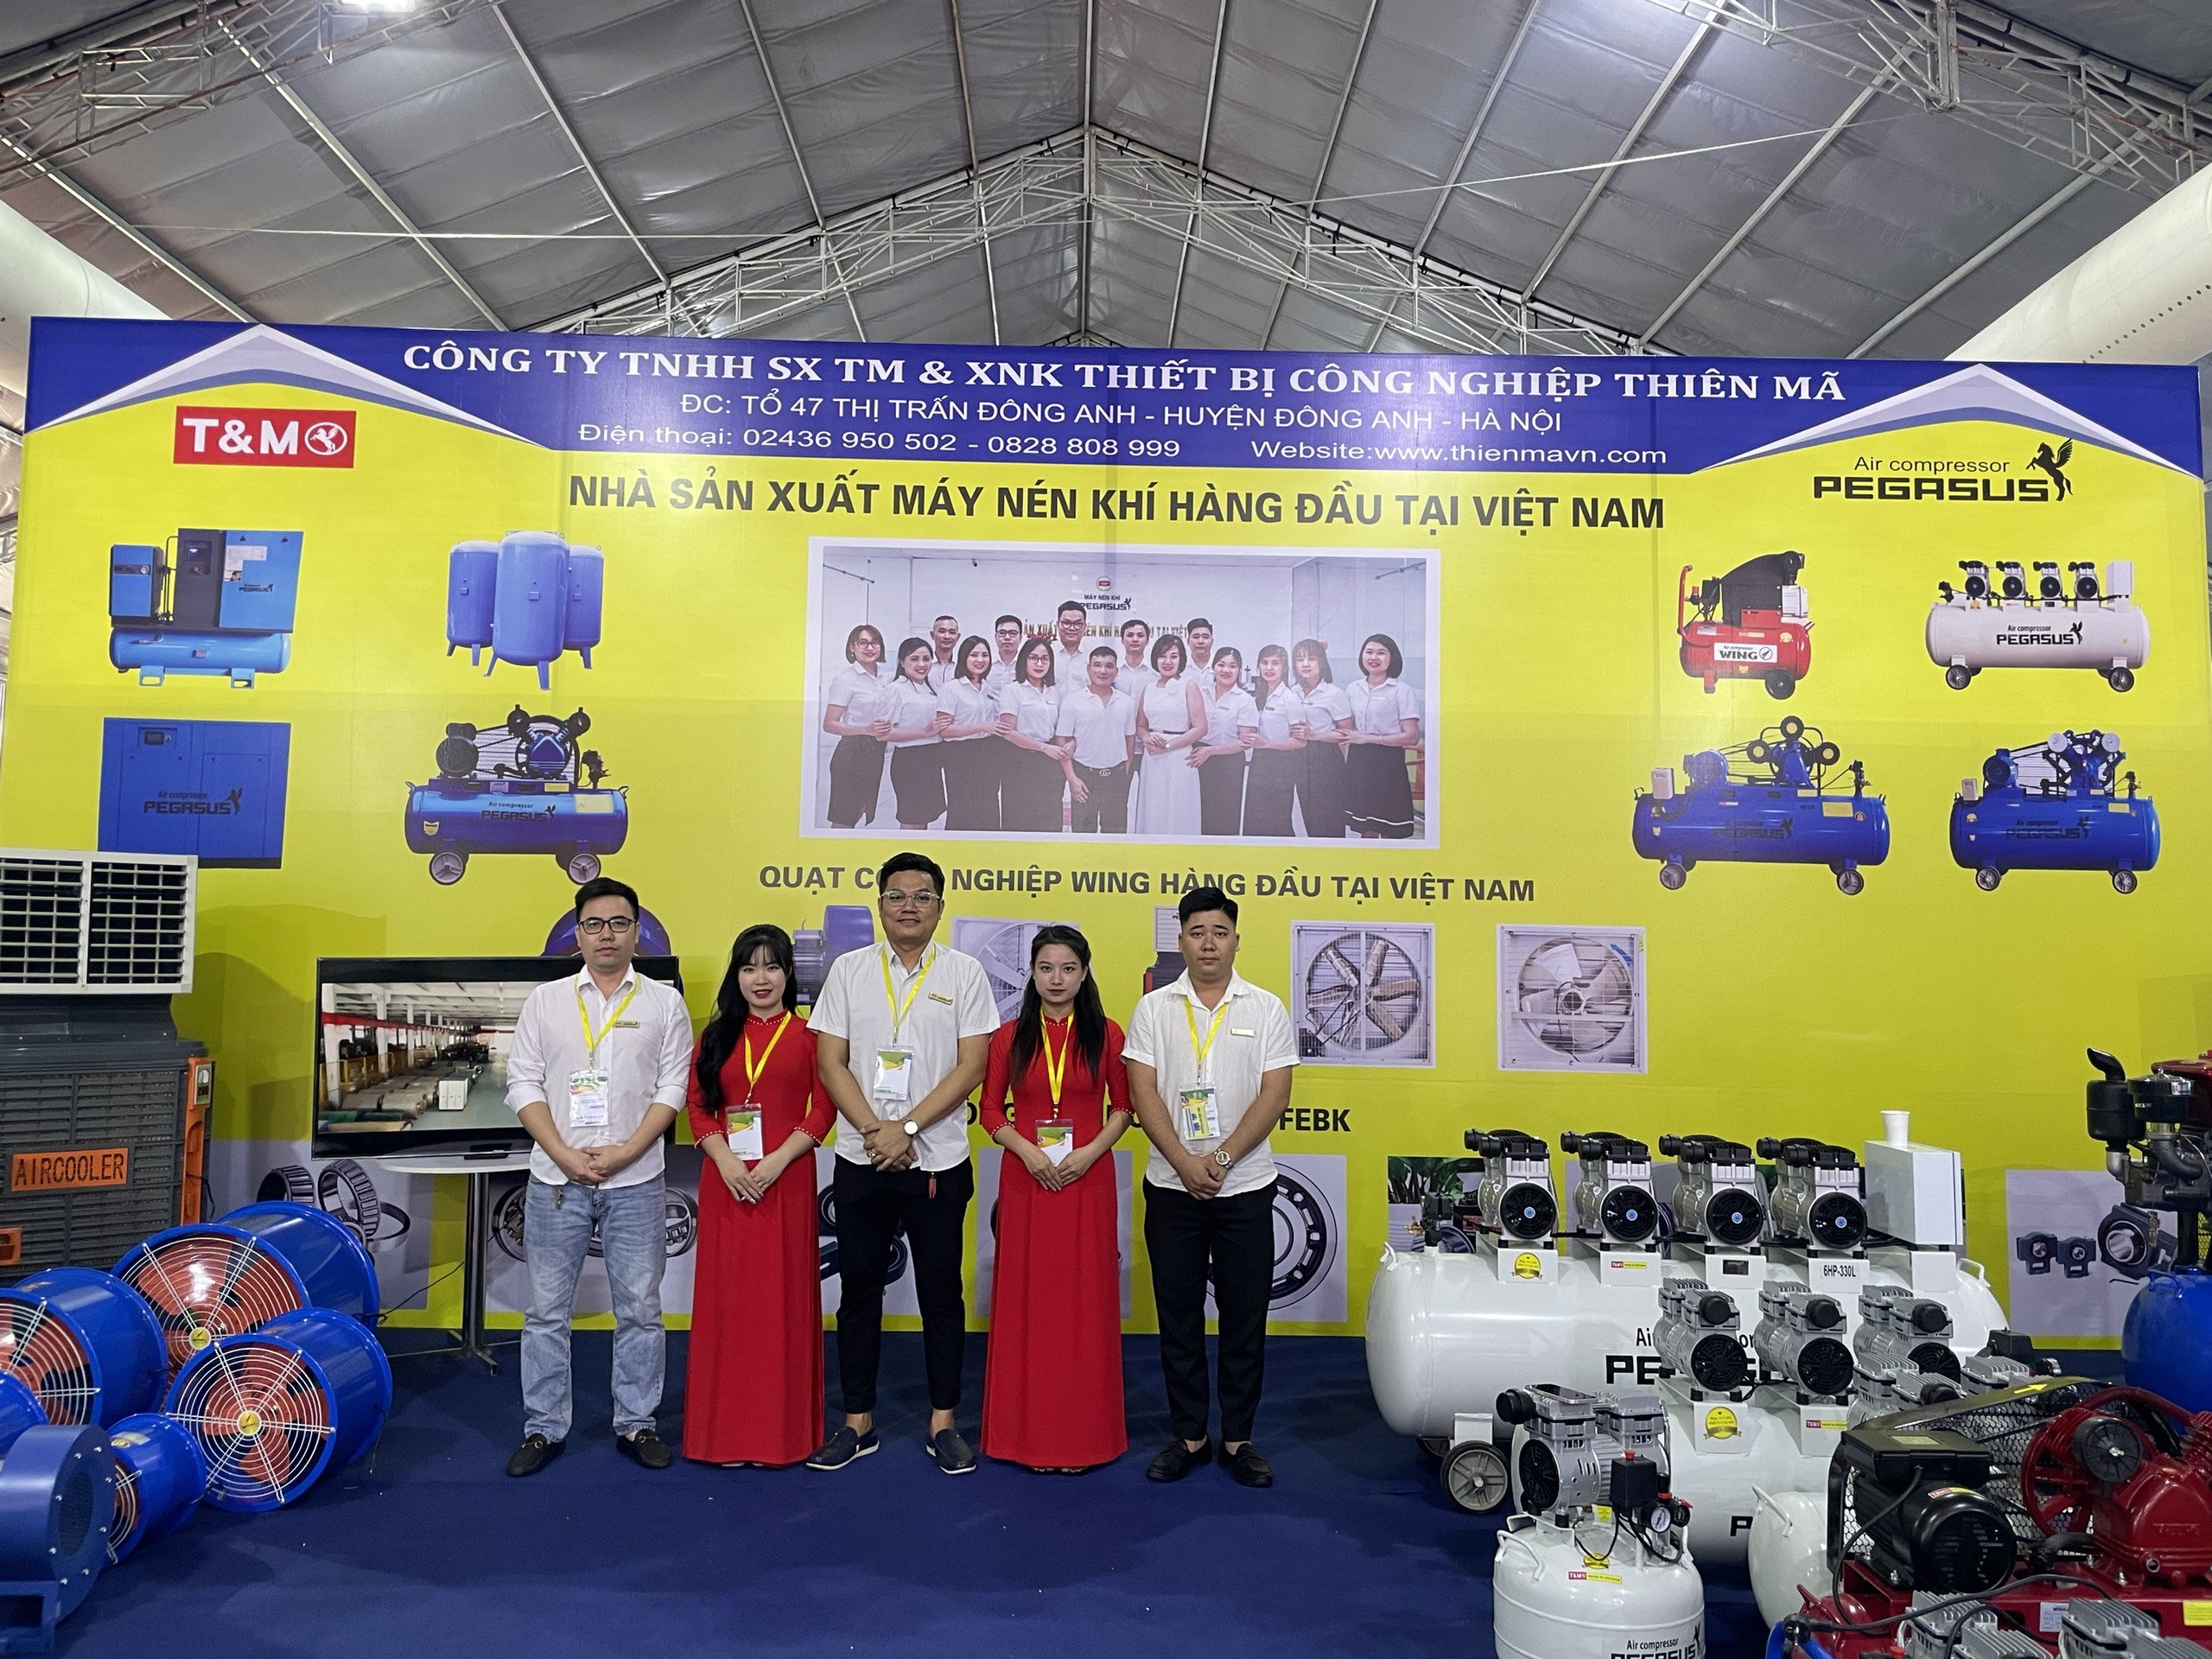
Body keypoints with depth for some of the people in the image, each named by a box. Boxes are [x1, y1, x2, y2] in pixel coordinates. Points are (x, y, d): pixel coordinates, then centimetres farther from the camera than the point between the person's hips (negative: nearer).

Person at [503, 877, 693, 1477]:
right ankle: (544, 1428, 21)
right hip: (555, 1180, 1)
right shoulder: (544, 1000, 6)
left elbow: (672, 1089, -1)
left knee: (639, 1309, 6)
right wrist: (565, 1155, -10)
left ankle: (635, 1424, 20)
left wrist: (622, 1154, -12)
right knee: (547, 1310, 7)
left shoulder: (664, 1001, 3)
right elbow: (523, 1084, 2)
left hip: (635, 1182, -1)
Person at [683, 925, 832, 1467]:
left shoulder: (808, 1036, 2)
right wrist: (726, 1161, -9)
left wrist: (777, 1162, -13)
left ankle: (782, 1427, 12)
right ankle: (724, 1427, 16)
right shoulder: (716, 1036, 10)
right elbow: (697, 1106, 6)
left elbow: (823, 1110, -3)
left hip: (786, 1183, -2)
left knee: (782, 1298, 2)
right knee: (724, 1297, 5)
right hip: (725, 1183, 3)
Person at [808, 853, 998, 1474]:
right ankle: (857, 1420, 23)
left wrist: (907, 1127, -13)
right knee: (859, 1290, 10)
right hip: (861, 1160, 1)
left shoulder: (965, 973, -1)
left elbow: (971, 1067, -6)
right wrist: (875, 1131, -11)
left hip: (939, 1161, -1)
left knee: (940, 1292, 7)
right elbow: (830, 1061, 0)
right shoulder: (848, 970, 3)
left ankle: (943, 1422, 20)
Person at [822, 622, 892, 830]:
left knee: (859, 813, 12)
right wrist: (867, 730, -24)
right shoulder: (845, 679, -9)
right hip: (852, 752, -7)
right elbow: (829, 725, -14)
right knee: (843, 820, -4)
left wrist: (887, 730, 8)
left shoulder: (883, 678, 11)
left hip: (876, 752, 7)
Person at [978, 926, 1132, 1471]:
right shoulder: (1009, 1037, 4)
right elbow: (991, 1109, 5)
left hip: (1088, 1180, -1)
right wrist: (1027, 1150, -11)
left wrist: (1091, 1151, -11)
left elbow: (1123, 1106, 5)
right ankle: (1030, 1431, 16)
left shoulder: (1106, 1034, 2)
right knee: (1026, 1300, 4)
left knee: (1084, 1299, 3)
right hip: (1025, 1180, 1)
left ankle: (1083, 1432, 15)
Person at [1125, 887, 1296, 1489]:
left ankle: (1237, 1437, 19)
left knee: (1245, 1317, 6)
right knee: (1178, 1316, 8)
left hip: (1245, 1188, -1)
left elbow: (1274, 1094, -5)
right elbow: (1143, 1092, -3)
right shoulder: (1154, 1008, 3)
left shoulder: (1265, 1008, 1)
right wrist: (1185, 1163, -13)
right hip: (1171, 1187, 1)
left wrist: (1219, 1159, -13)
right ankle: (1188, 1434, 21)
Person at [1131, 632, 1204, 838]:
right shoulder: (1148, 689, 12)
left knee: (1177, 817, -1)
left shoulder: (1189, 686, -2)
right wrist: (1148, 738, -4)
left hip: (1179, 759, -4)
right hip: (1151, 760, 4)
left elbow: (1200, 728, -7)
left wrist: (1167, 745, -11)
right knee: (1151, 815, 5)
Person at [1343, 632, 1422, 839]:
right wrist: (1347, 764, 8)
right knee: (1365, 830, 8)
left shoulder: (1402, 691, -7)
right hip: (1358, 763, 5)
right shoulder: (1352, 689, 9)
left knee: (1389, 831, -2)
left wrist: (1368, 738, -12)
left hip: (1388, 762, -5)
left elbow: (1412, 737, -13)